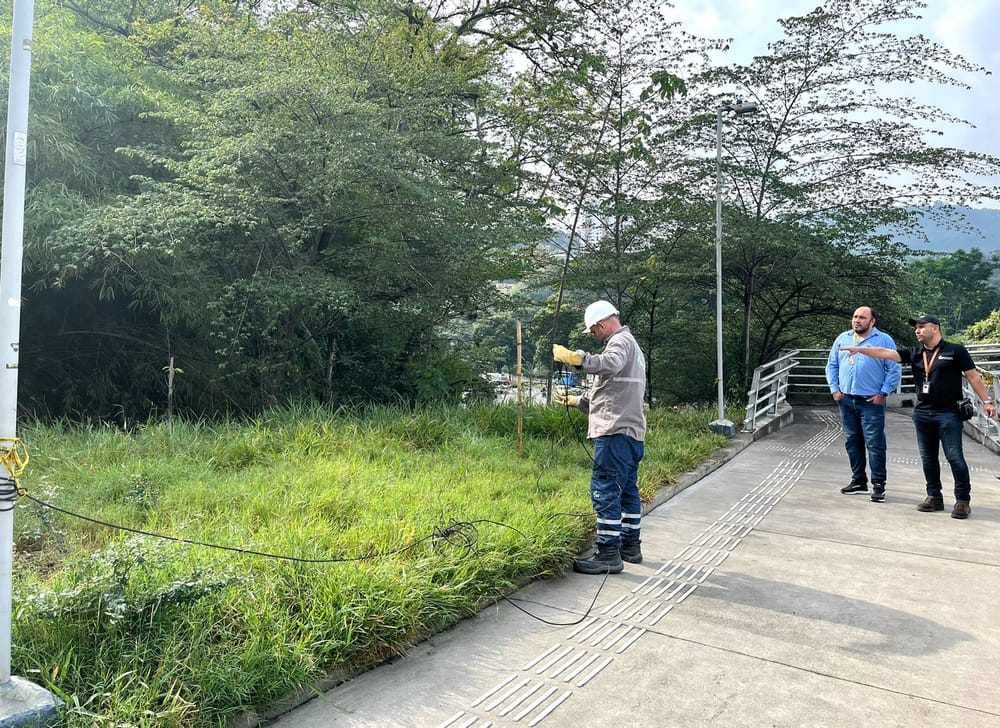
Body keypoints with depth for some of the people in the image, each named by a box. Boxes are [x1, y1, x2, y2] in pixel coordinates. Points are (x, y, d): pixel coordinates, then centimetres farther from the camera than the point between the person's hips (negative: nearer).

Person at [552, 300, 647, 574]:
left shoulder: (621, 341, -6)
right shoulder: (631, 345, 27)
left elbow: (609, 364, -32)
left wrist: (575, 357, -32)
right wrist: (575, 400, 31)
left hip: (616, 432, -11)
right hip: (632, 432, 11)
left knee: (605, 492, -9)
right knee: (627, 490, 17)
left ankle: (608, 554, -7)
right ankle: (630, 546, 27)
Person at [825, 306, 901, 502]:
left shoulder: (884, 340, -2)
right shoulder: (842, 339, 10)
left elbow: (894, 370, -5)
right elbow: (832, 365, 14)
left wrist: (883, 393, -10)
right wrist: (835, 389, 5)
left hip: (872, 402, -5)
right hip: (846, 400, 5)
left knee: (875, 444, -4)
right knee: (852, 442, 11)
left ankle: (878, 485, 3)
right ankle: (858, 480, 23)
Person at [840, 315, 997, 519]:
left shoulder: (955, 350, -1)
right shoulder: (914, 353, 9)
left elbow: (973, 376, 0)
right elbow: (885, 353, 1)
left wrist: (986, 401, -4)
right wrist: (859, 349, -10)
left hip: (948, 413, -5)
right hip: (922, 413, 5)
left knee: (954, 457, -3)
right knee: (928, 458, 10)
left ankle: (963, 500, 7)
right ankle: (934, 497, 20)